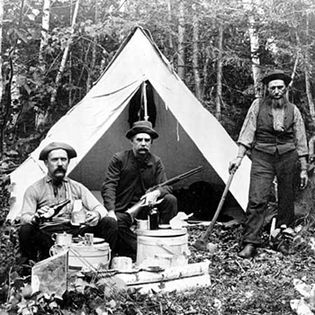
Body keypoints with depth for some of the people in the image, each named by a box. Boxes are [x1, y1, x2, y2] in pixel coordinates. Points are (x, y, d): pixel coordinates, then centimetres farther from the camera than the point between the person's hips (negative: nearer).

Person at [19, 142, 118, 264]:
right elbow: (24, 217, -3)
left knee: (110, 223, -18)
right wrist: (35, 218, -29)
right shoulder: (34, 190, 9)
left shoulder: (78, 187, 18)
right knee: (26, 230, -34)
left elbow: (100, 208, 11)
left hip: (76, 232, 3)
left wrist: (97, 214, -15)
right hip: (47, 235, -2)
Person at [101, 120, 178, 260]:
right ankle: (136, 252, -14)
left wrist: (156, 192, -30)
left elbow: (165, 187, -3)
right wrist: (111, 212, -28)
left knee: (170, 200, -21)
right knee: (116, 225, -36)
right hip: (123, 209, -3)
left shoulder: (156, 162, 4)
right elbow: (108, 186, -13)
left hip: (145, 206, 3)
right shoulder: (119, 159, -6)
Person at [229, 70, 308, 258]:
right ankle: (250, 243, -7)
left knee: (287, 201, 7)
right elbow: (248, 132, 3)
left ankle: (284, 239, 23)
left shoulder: (293, 110, 7)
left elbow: (301, 141, 10)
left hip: (287, 157, 2)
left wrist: (304, 169, 8)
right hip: (262, 157, -2)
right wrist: (239, 157, -6)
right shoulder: (258, 106, 3)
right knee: (257, 200, -10)